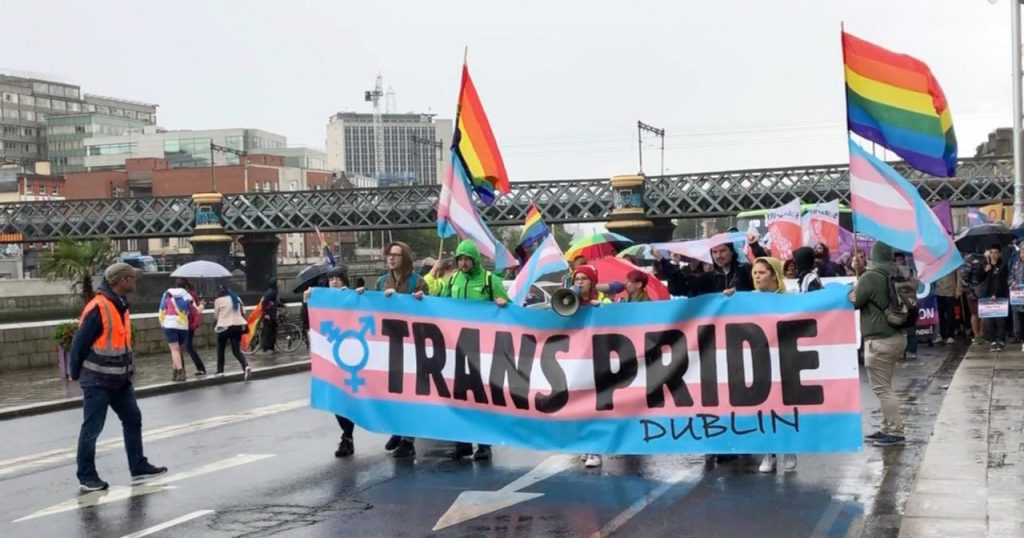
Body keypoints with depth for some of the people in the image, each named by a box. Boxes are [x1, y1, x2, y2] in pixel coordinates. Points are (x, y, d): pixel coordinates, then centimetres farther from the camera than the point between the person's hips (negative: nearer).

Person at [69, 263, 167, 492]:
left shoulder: (121, 306, 9)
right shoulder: (98, 307, -20)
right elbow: (80, 343, -17)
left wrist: (128, 369, 13)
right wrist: (76, 374, -9)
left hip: (120, 379, 9)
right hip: (98, 381, -9)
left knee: (133, 420, 12)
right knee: (92, 429, 0)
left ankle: (138, 467, 21)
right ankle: (86, 477, 10)